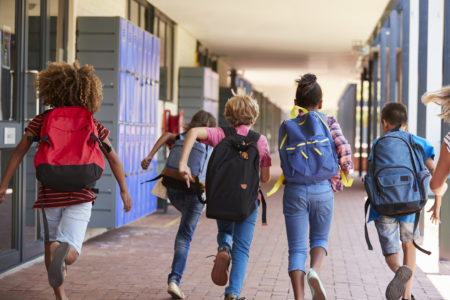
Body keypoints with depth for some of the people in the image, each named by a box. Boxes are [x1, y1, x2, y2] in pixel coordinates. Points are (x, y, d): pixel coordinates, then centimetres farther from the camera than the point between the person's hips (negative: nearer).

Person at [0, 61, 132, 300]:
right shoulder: (92, 124, 5)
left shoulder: (41, 121, 3)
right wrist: (124, 191, 16)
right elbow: (113, 158, 8)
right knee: (69, 257, -9)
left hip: (50, 195, 1)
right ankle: (64, 250, -43)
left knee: (50, 245, 22)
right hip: (80, 196, -1)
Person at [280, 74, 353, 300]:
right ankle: (314, 271, -9)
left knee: (297, 249, 5)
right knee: (320, 239, 21)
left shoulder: (287, 126, 4)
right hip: (323, 189, 0)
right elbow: (343, 148, -9)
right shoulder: (329, 122, 1)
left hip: (295, 190, 0)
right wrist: (341, 176, 5)